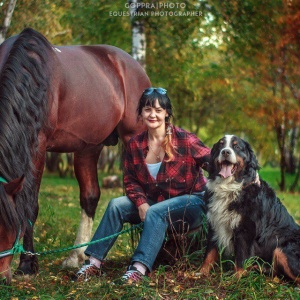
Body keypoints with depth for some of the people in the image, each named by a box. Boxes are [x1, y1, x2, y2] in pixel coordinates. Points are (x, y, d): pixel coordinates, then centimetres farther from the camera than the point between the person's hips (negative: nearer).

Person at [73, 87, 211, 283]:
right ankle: (94, 263, -17)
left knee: (155, 213, -34)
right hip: (154, 202, 5)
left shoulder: (184, 140, -14)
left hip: (191, 201, -5)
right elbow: (131, 180, 2)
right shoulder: (135, 144, -1)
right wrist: (141, 203, -17)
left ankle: (140, 268, -42)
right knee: (116, 205, -15)